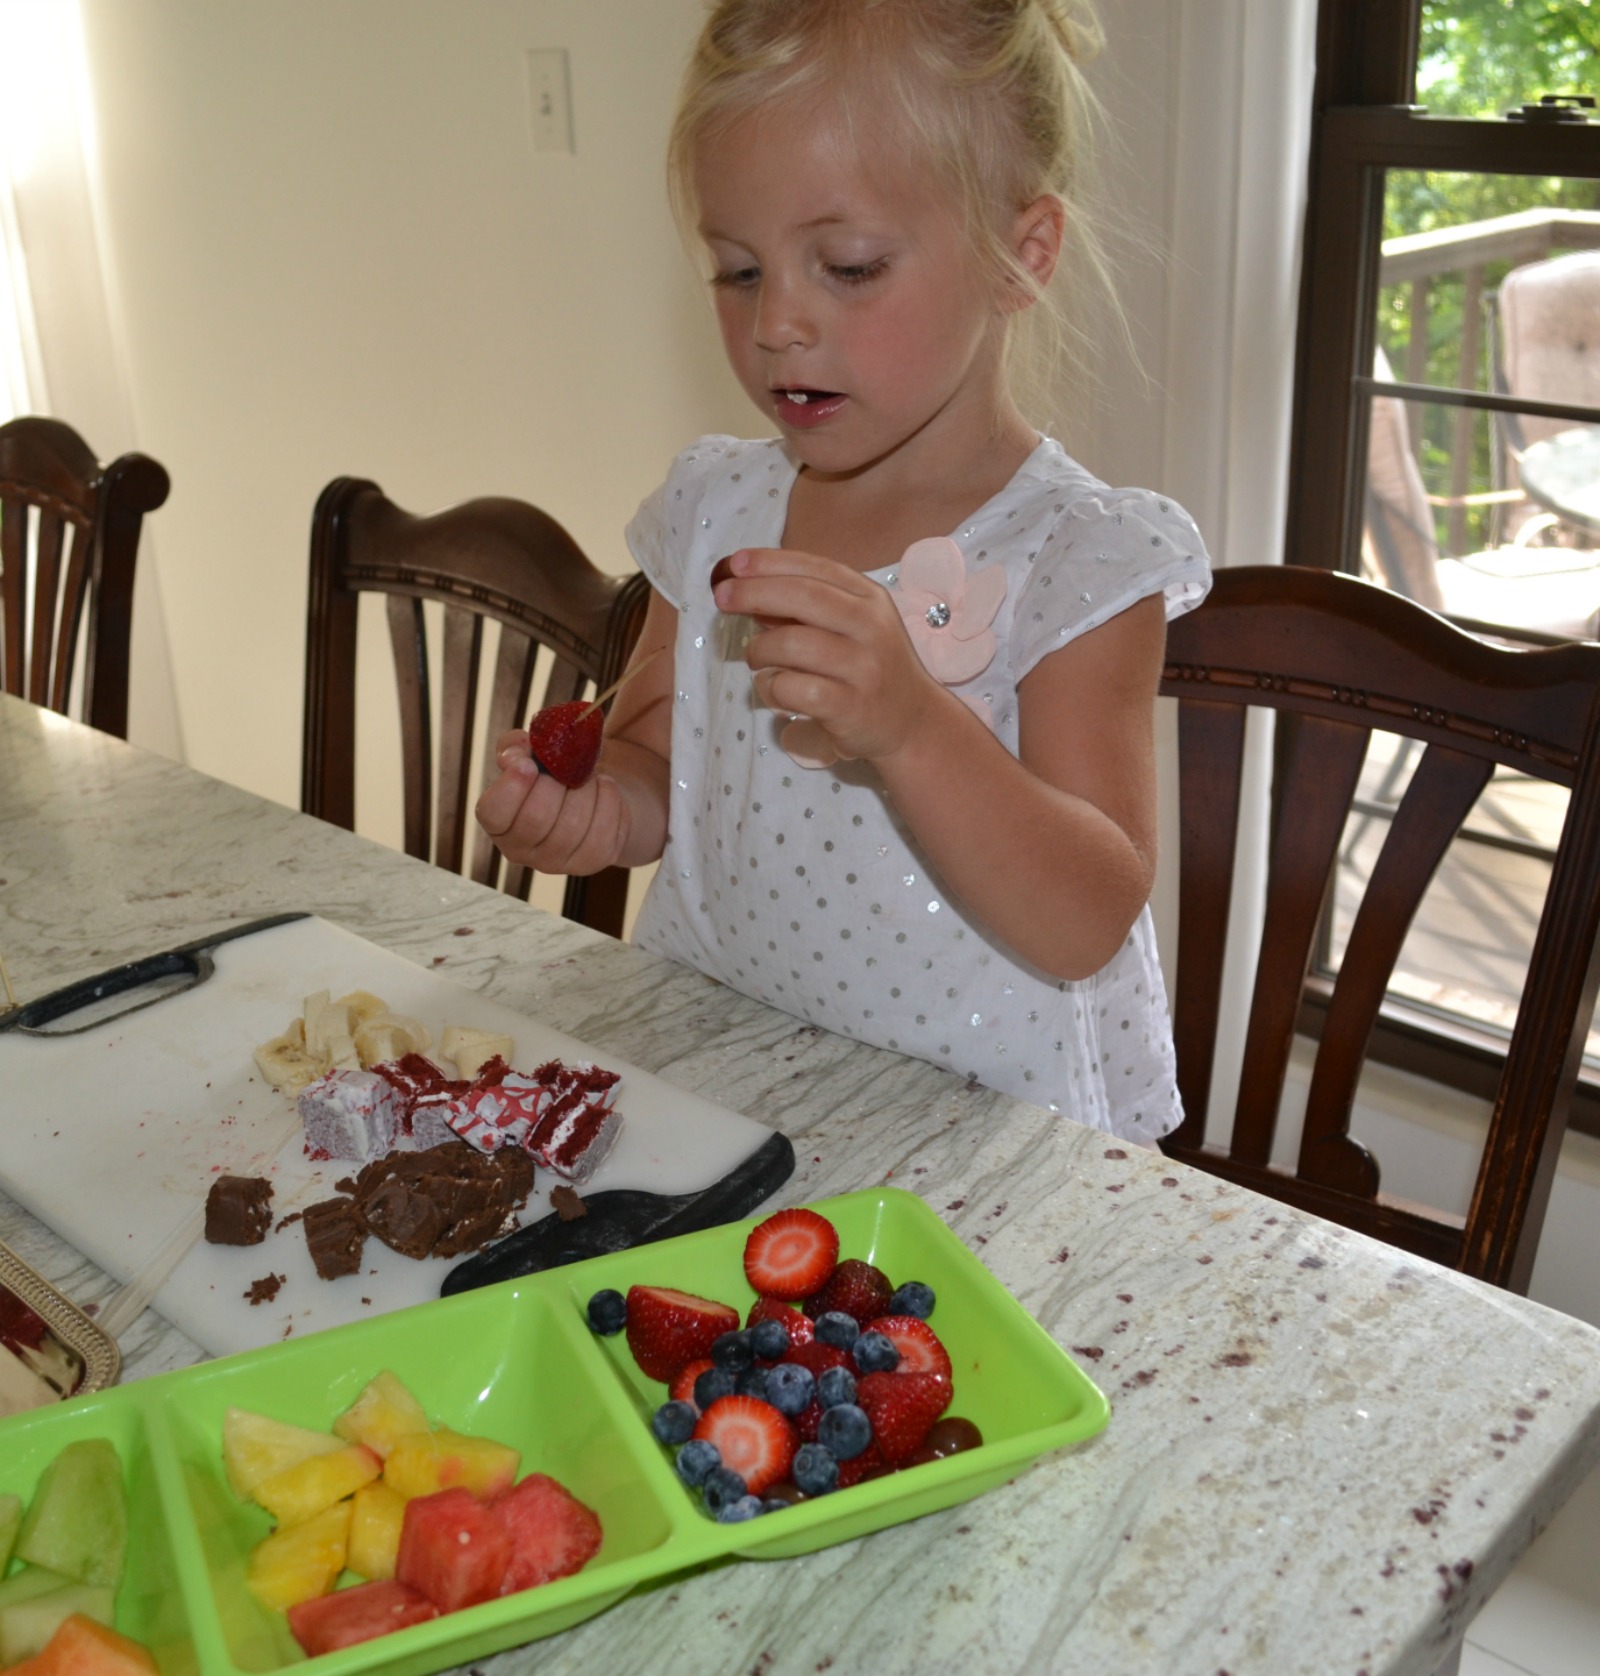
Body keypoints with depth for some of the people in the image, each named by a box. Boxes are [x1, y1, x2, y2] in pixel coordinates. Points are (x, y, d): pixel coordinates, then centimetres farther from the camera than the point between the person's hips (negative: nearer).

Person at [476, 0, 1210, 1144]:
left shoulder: (1082, 557, -11)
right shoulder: (714, 512, 4)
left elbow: (1087, 927, -17)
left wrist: (910, 726, -32)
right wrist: (599, 816, -9)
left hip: (985, 1125, -4)